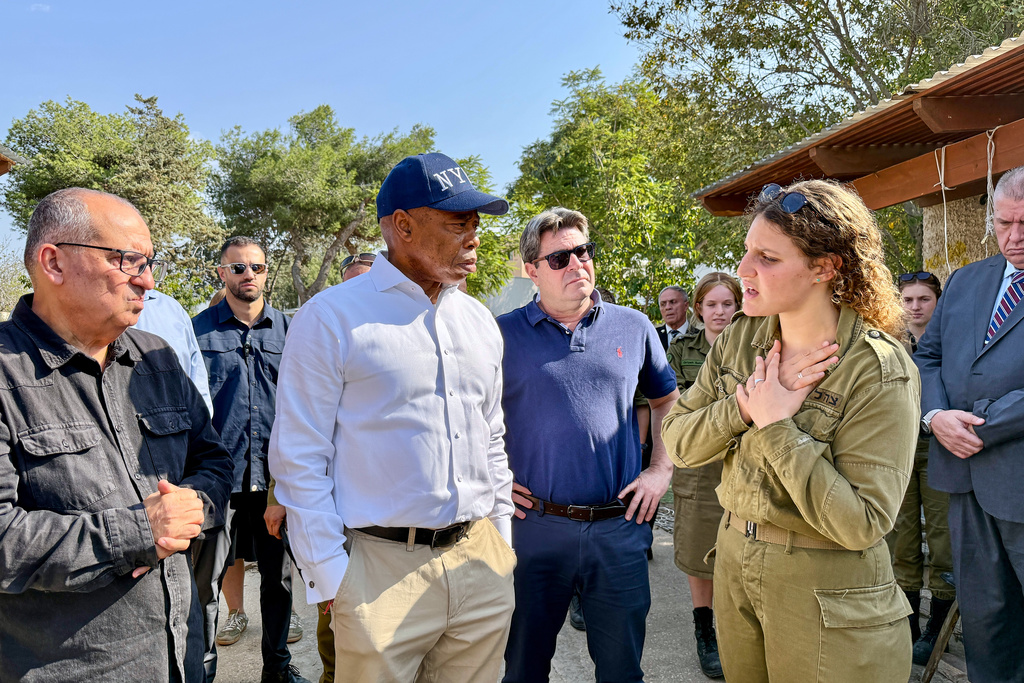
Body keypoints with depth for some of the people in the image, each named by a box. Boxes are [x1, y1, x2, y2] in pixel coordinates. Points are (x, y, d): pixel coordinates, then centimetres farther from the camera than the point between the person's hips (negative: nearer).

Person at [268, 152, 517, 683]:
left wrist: (501, 540, 13)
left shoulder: (479, 320, 9)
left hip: (482, 564, 5)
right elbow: (299, 459, -8)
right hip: (381, 567, -5)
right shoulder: (331, 318, -9)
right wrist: (329, 575, -9)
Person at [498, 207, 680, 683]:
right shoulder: (503, 334, -2)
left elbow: (669, 401, 16)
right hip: (534, 525, -1)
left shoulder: (633, 327, 5)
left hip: (620, 525, 2)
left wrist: (661, 470, 6)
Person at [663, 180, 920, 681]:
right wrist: (744, 405, -20)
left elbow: (861, 523, -23)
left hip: (828, 597, -5)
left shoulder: (880, 371, -19)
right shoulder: (740, 338, -4)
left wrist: (776, 426, -25)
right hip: (735, 564, 5)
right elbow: (679, 444, -4)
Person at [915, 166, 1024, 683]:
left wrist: (980, 426, -16)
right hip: (968, 476, 5)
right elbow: (927, 356, 12)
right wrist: (936, 416, -6)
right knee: (981, 616, 16)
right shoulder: (965, 281, 13)